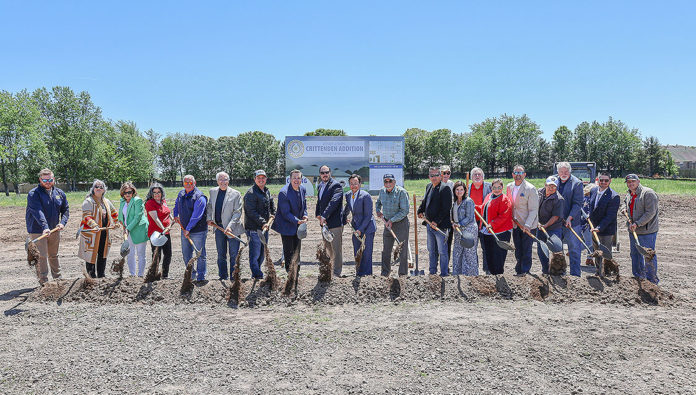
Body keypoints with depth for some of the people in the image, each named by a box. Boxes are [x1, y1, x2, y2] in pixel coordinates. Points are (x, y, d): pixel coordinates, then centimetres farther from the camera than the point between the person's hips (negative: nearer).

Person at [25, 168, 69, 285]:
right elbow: (37, 212, -25)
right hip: (37, 231, -5)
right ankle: (43, 282, 0)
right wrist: (45, 227, -37)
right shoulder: (33, 194, -12)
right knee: (41, 257, -6)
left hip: (54, 230, 5)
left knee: (54, 256, 17)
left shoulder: (59, 193, 7)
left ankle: (57, 279, 28)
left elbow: (65, 210, 12)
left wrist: (62, 223, -6)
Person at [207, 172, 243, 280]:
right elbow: (209, 206, 21)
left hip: (232, 229, -4)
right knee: (221, 255, 13)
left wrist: (230, 226, -19)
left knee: (234, 255, 0)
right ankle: (223, 277, 25)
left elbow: (238, 212, -11)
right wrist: (209, 218, 6)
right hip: (218, 227, 4)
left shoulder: (235, 194, -8)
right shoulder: (212, 192, 7)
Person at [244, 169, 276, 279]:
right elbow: (251, 212, -19)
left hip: (264, 228, 9)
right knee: (255, 254, -4)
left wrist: (274, 215, 8)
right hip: (254, 228, -9)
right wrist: (262, 223, -23)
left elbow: (271, 206, 27)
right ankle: (258, 276, 2)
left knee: (262, 254, 16)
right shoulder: (251, 193, -12)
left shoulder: (266, 191, 15)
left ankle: (256, 274, 29)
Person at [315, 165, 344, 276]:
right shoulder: (320, 186, 14)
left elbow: (333, 202, -23)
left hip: (335, 221, -8)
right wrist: (318, 215, 6)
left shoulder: (336, 185, -13)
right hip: (324, 221, 8)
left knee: (336, 247, -3)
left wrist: (324, 216, -28)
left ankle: (337, 271, 6)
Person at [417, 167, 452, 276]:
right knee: (431, 250, 17)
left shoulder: (445, 188, -13)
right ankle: (432, 272, 29)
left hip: (440, 225, -8)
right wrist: (420, 211, 13)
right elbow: (425, 201, 28)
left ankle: (444, 273, 8)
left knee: (442, 251, -2)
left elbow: (446, 208, -18)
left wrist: (436, 222, -19)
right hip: (430, 225, 8)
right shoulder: (429, 187, 12)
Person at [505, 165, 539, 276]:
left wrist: (527, 225, -22)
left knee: (526, 251, 1)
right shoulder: (509, 187, 4)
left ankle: (525, 272, 11)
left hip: (528, 226, -5)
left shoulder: (530, 189, -14)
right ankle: (518, 271, 26)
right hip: (515, 225, 5)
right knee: (518, 251, 15)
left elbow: (534, 210, -15)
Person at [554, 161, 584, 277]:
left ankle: (575, 274, 7)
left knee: (574, 249, 0)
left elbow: (577, 203, -11)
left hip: (572, 222, -5)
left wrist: (570, 218, -20)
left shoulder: (577, 183, -7)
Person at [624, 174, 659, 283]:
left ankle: (652, 281, 7)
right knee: (635, 254, 16)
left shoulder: (648, 193, -14)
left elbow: (650, 213, -19)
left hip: (647, 231, -8)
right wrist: (630, 224, 15)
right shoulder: (629, 195, 12)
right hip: (633, 231, 8)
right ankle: (638, 277, 30)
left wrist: (637, 223, -21)